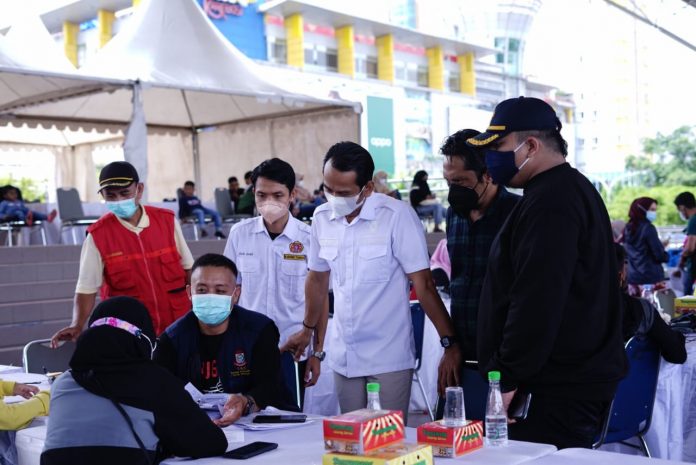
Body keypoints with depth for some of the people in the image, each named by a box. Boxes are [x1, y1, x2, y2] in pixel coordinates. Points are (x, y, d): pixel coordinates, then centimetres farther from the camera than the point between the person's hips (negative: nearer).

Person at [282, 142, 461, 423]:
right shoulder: (322, 217, 2)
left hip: (389, 356, -4)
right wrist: (307, 330, 26)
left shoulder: (397, 216, -13)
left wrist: (449, 344, -16)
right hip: (343, 355, 4)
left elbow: (423, 284, -12)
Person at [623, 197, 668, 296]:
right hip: (651, 278, -7)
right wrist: (666, 255, 10)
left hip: (632, 278, 7)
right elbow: (659, 255, -13)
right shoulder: (648, 228, -11)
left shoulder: (628, 228, 10)